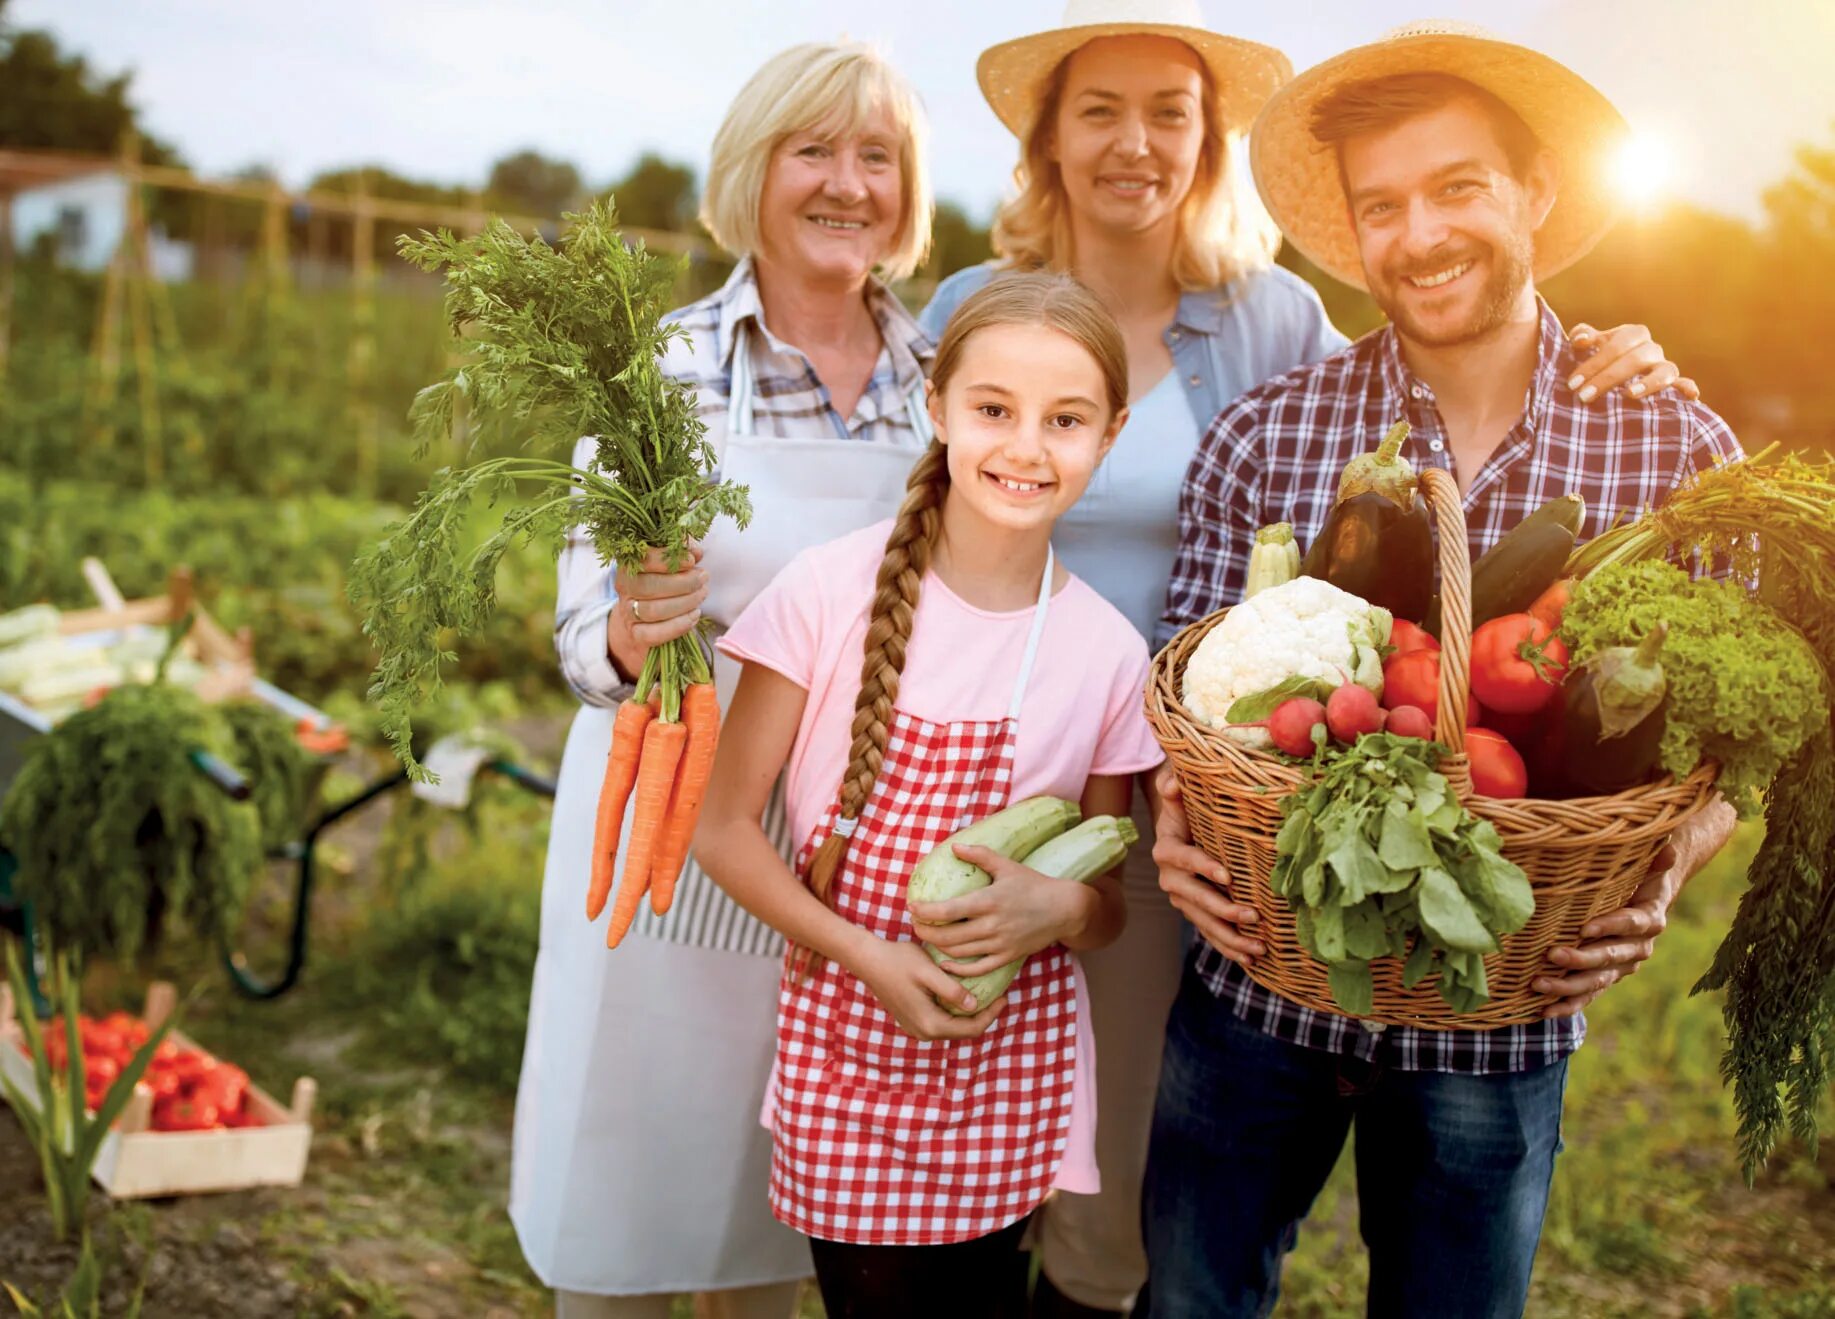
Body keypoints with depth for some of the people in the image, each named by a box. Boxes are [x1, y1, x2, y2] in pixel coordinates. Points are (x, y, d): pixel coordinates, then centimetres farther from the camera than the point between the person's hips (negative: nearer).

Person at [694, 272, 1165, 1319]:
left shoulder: (1108, 652, -3)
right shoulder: (834, 589, -9)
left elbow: (1107, 906, 6)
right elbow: (726, 828, -5)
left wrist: (1058, 906, -16)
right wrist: (874, 958, -16)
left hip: (1010, 1071, 1)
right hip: (846, 1051, -1)